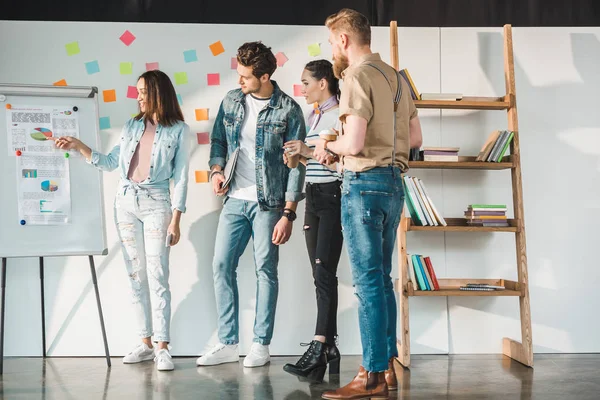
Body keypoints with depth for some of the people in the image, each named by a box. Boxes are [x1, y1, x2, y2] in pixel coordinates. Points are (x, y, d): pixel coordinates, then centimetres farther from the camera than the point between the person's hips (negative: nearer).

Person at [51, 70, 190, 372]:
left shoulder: (178, 130, -3)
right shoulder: (132, 126, 11)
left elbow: (180, 177, -5)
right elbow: (110, 163, 13)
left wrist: (175, 220, -10)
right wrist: (79, 147, 2)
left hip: (156, 203, -5)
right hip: (125, 201, 5)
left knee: (157, 275, -9)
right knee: (135, 275, 6)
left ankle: (162, 347, -7)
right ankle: (146, 343, 12)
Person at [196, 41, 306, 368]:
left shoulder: (288, 110, -8)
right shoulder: (231, 102, 6)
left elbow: (296, 164, -9)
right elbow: (218, 140, 16)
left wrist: (288, 213, -13)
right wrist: (216, 170, -5)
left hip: (268, 203, -5)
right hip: (235, 200, 5)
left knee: (265, 270, 2)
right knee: (221, 265, 4)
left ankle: (261, 345, 13)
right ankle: (228, 342, 14)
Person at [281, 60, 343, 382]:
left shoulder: (340, 116, -8)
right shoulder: (312, 117, 17)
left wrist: (311, 152, -19)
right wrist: (299, 158, 5)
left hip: (333, 197, -8)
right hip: (313, 197, 8)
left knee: (324, 271, -14)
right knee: (319, 275, 6)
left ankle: (318, 347, -15)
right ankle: (329, 348, 11)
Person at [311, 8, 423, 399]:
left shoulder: (357, 77, -12)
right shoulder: (396, 77, 14)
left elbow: (354, 143, -20)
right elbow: (415, 137, 17)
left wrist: (328, 146, 0)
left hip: (365, 183, -8)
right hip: (394, 182, 9)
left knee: (368, 281, -5)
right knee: (382, 278, 14)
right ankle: (388, 365, 21)